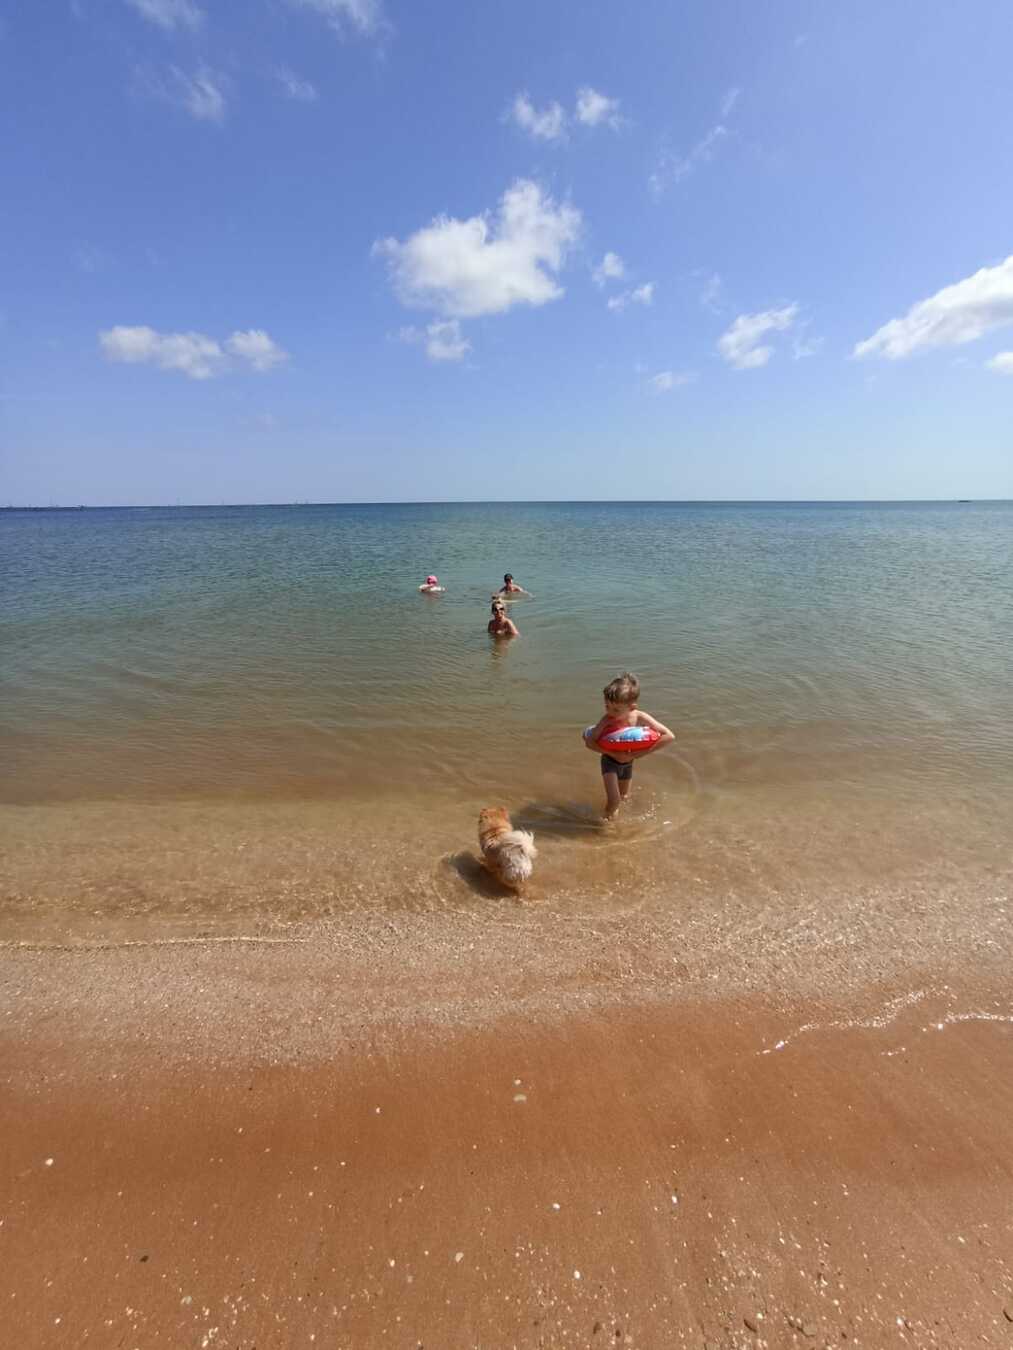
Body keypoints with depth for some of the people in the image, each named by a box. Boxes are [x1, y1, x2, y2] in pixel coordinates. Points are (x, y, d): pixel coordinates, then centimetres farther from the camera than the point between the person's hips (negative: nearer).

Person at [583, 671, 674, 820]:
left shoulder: (640, 718, -27)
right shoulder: (606, 720, -32)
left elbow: (669, 736, -24)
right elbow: (590, 742, -26)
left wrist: (644, 752, -26)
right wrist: (613, 753, -30)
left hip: (628, 763, 3)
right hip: (610, 762, -3)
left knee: (624, 797, 22)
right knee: (614, 801, -12)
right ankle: (607, 819, 19)